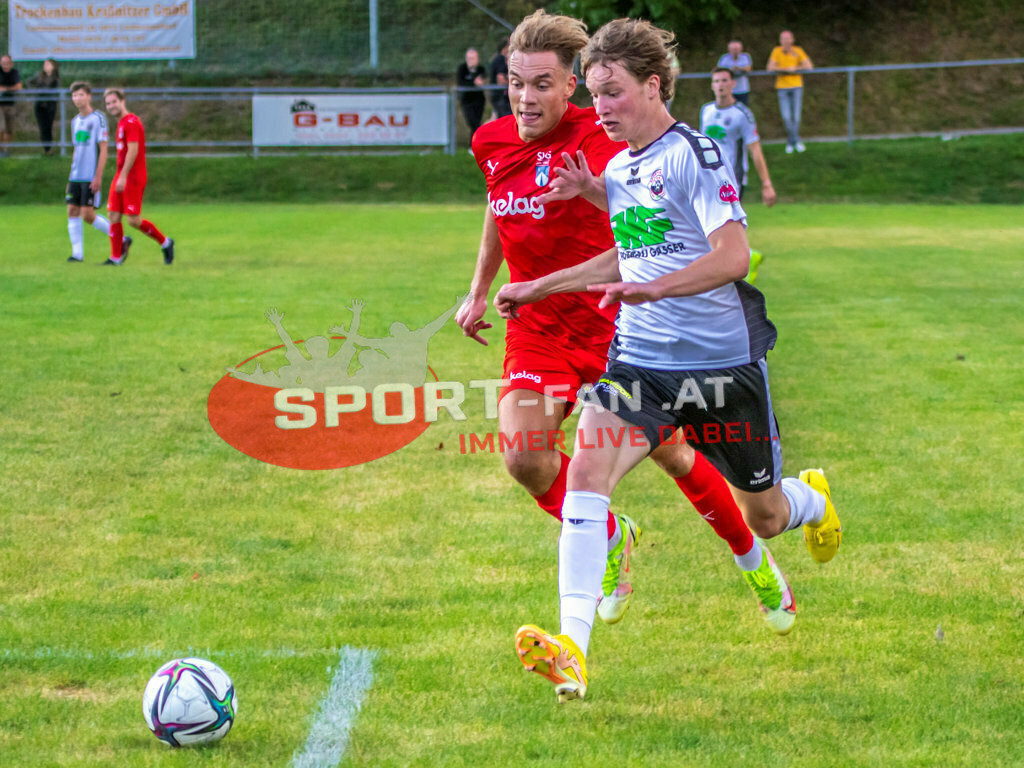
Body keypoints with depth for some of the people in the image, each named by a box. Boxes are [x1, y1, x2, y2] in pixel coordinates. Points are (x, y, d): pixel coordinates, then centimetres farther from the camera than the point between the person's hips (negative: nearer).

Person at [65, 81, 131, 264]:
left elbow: (103, 149, -10)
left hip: (91, 178, -7)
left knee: (88, 215, -9)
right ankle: (77, 253, 3)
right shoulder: (75, 121, 14)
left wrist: (98, 177, -16)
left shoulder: (98, 118, -7)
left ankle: (121, 241, 6)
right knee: (72, 211, 0)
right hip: (75, 177, 7)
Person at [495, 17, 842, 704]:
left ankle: (813, 498, 52)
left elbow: (733, 255, -22)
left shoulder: (694, 154, -13)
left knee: (762, 514, 12)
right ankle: (571, 649, -28)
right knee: (585, 474, -21)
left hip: (723, 360, -5)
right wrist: (540, 288, 25)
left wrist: (652, 288, -35)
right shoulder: (617, 171, 11)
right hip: (640, 359, 5)